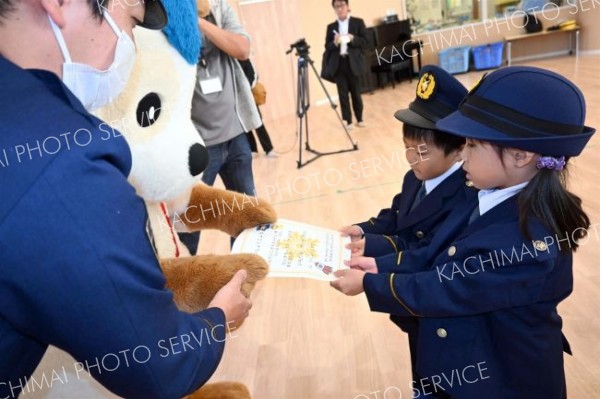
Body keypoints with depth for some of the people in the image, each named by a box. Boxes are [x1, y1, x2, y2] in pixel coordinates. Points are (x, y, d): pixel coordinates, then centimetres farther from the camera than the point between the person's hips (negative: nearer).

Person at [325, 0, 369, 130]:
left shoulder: (358, 22, 4)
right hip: (338, 64, 2)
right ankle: (348, 120, 10)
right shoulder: (331, 27, 10)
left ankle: (359, 118, 20)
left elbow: (365, 41, -1)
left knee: (356, 92, 6)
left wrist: (352, 39, -17)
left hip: (353, 63, -1)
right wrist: (335, 42, -14)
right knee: (342, 94, 1)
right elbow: (327, 47, 6)